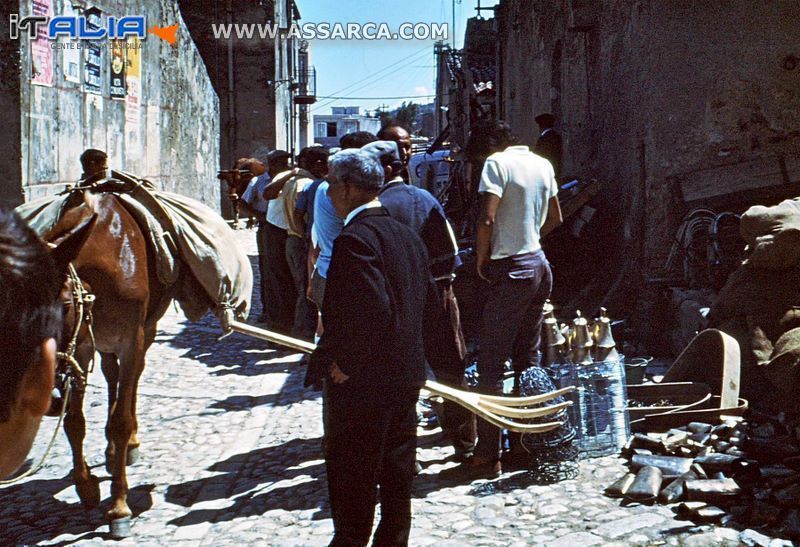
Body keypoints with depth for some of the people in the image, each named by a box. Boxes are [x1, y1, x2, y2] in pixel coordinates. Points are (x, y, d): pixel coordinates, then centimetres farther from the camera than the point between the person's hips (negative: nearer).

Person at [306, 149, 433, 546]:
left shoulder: (354, 238, -19)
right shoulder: (407, 235, 9)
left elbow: (374, 312, -29)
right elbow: (427, 302, 14)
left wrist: (344, 363, -18)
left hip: (362, 382, -9)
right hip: (407, 376, 9)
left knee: (351, 476, 6)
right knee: (396, 473, 17)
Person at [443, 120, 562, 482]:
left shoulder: (497, 163, -10)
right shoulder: (542, 164, 13)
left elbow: (487, 220, -20)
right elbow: (555, 218, 22)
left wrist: (481, 261, -8)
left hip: (511, 270, -8)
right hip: (540, 265, 8)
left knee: (491, 364, -6)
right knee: (527, 360, 16)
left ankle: (487, 456, -6)